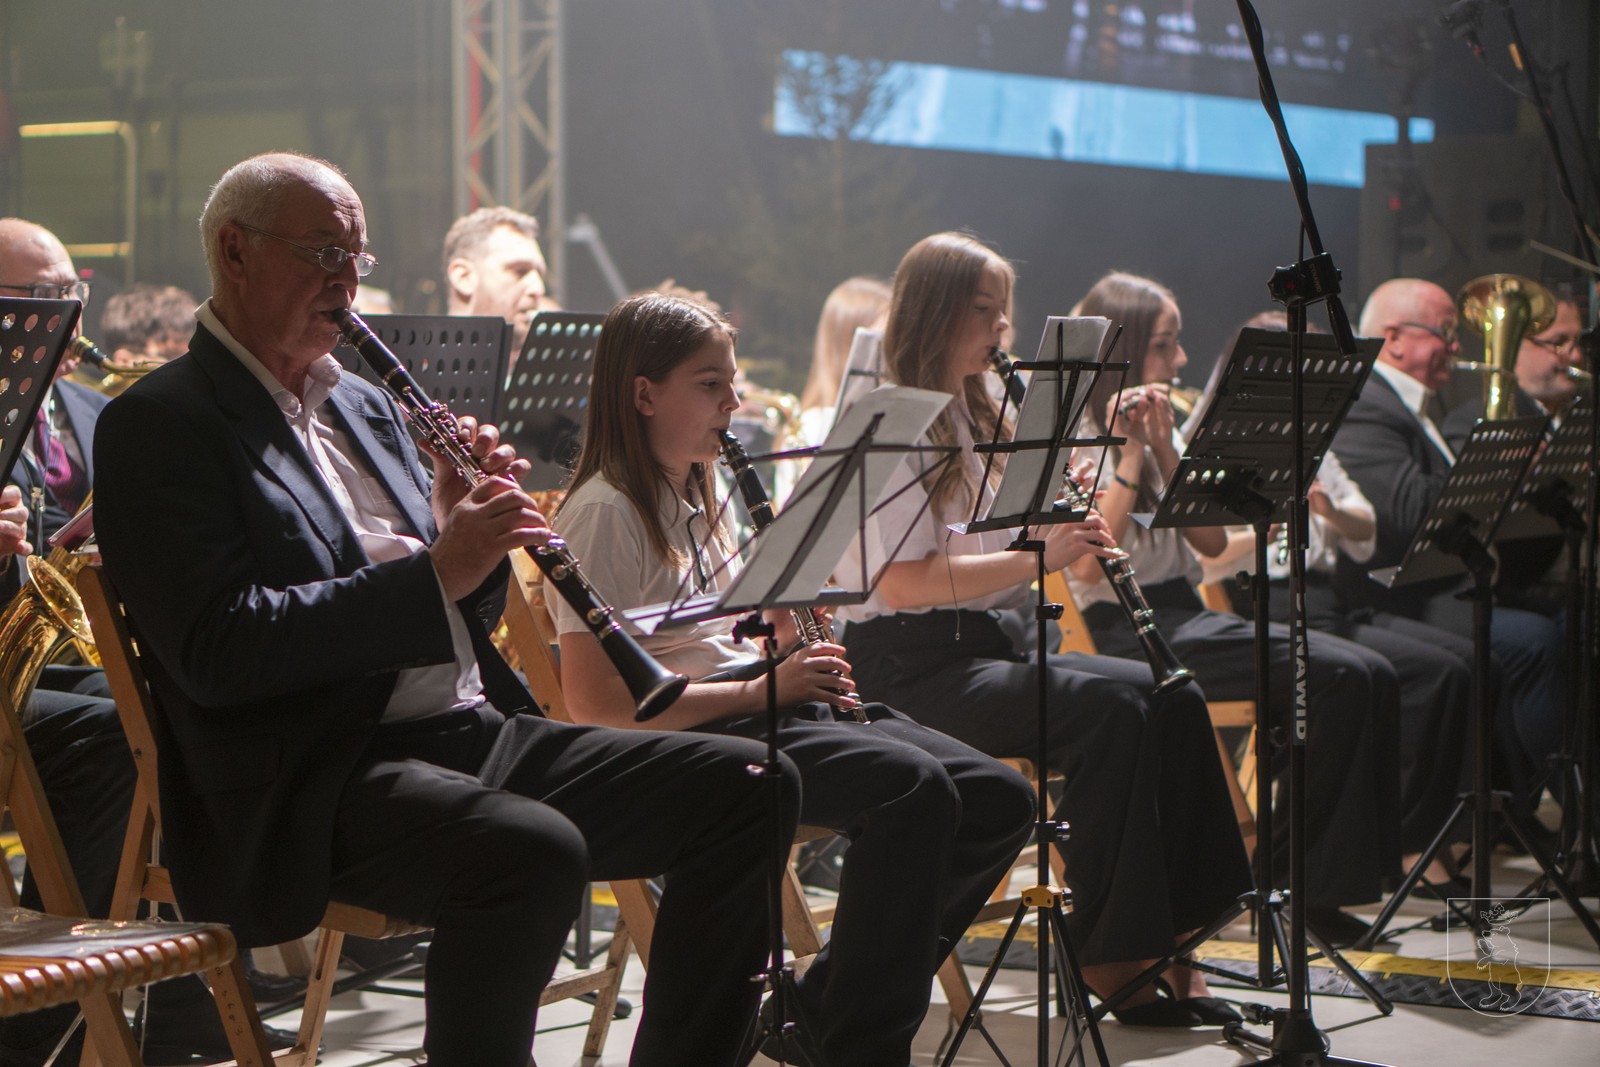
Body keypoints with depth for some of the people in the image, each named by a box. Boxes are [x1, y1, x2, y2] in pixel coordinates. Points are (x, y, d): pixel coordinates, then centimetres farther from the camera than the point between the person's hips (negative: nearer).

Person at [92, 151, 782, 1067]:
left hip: (475, 732, 8)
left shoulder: (365, 405, 22)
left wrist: (478, 533, 1)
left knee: (743, 787, -5)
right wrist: (434, 574, -20)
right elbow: (216, 652, -18)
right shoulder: (160, 423, -4)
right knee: (537, 852, -35)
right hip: (314, 780, -8)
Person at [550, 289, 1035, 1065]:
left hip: (767, 706, 9)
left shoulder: (697, 495, 19)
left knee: (999, 801, -5)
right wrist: (758, 688, -18)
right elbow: (593, 701, -19)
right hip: (688, 738, -9)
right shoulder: (605, 511, -10)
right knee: (913, 787, -31)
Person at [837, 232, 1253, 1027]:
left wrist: (1067, 534, -1)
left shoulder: (973, 417, 20)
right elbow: (903, 581, -19)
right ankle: (1110, 955, -22)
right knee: (1108, 708, -29)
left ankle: (1167, 934, -13)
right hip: (910, 667, -8)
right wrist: (1037, 556, -23)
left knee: (1173, 699, -13)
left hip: (986, 646, 8)